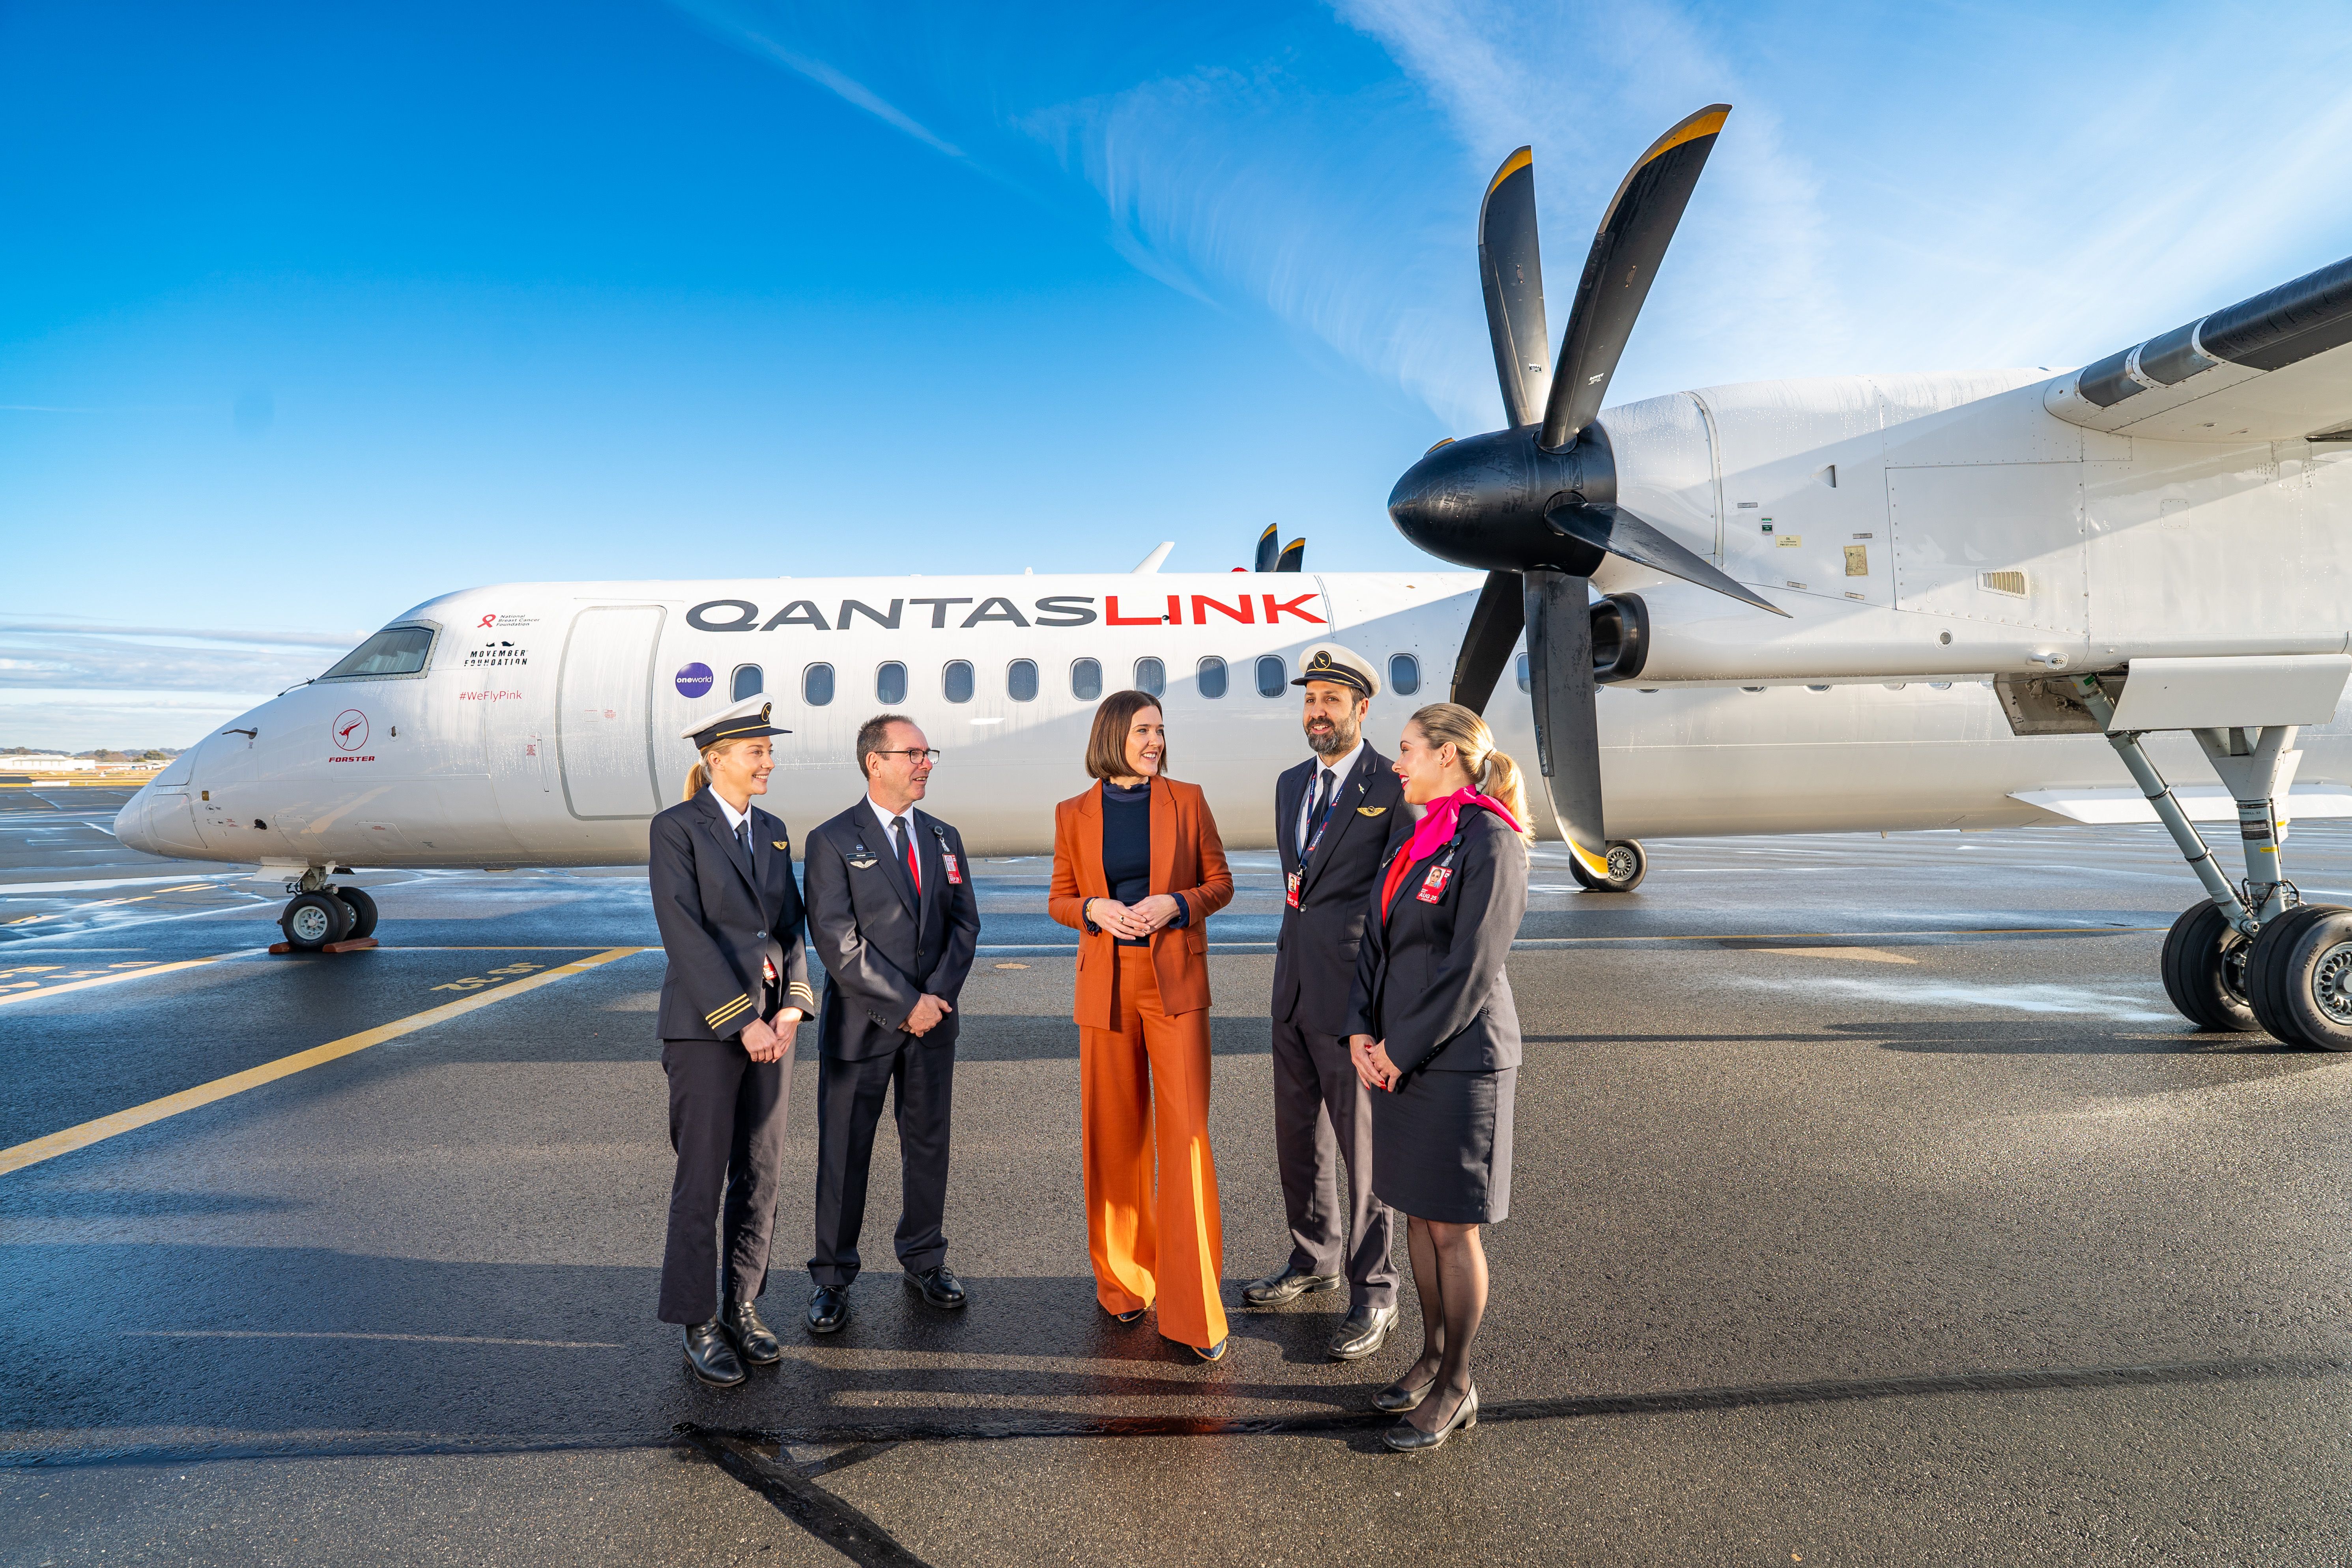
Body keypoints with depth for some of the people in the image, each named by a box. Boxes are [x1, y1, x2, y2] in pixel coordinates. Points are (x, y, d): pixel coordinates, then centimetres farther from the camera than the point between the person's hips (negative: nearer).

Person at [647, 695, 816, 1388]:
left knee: (761, 1172, 10)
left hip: (769, 1023, 6)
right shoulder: (676, 829, -6)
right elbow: (685, 935, -13)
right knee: (703, 1176, 2)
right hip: (705, 1025, -6)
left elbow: (791, 926, 11)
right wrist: (742, 1019, -17)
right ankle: (700, 1326, 15)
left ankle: (743, 1307, 24)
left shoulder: (773, 832, 13)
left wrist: (793, 1006, -4)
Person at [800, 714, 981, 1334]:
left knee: (929, 1142, 14)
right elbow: (837, 942, -14)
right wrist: (906, 1003, -16)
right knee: (844, 1151, 6)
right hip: (860, 1024, -4)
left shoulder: (943, 838, 9)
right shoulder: (831, 842, -7)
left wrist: (939, 995, -10)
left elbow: (964, 923, 5)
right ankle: (833, 1279, 21)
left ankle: (924, 1260, 32)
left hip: (932, 1023, 5)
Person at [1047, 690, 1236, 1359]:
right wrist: (1093, 909, -11)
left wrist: (1175, 905, -13)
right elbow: (1059, 899, 10)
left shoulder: (1186, 800, 2)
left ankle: (1195, 1310, 6)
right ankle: (1124, 1279, 31)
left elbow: (1220, 883, 6)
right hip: (1106, 984, 2)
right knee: (1115, 1135, 10)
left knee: (1185, 1133, -5)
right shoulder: (1075, 814, 4)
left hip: (1176, 981, -1)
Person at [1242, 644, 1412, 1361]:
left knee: (1365, 1146, 4)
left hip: (1353, 992, -7)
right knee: (1299, 1135, 18)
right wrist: (1291, 960, 17)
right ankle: (1314, 1260, 38)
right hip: (1295, 984, 7)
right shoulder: (1291, 784, 13)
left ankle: (1374, 1295, 20)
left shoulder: (1395, 788, -10)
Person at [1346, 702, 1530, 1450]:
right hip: (1399, 1055, 8)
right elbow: (1377, 938, 11)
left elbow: (1472, 969, -18)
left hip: (1458, 1059, -8)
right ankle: (1433, 1355, 33)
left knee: (1453, 1229, 4)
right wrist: (1362, 1030, -1)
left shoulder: (1490, 842, -15)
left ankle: (1456, 1389, 20)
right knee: (1417, 1213, 17)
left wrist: (1403, 1049, -13)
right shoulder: (1417, 839, 10)